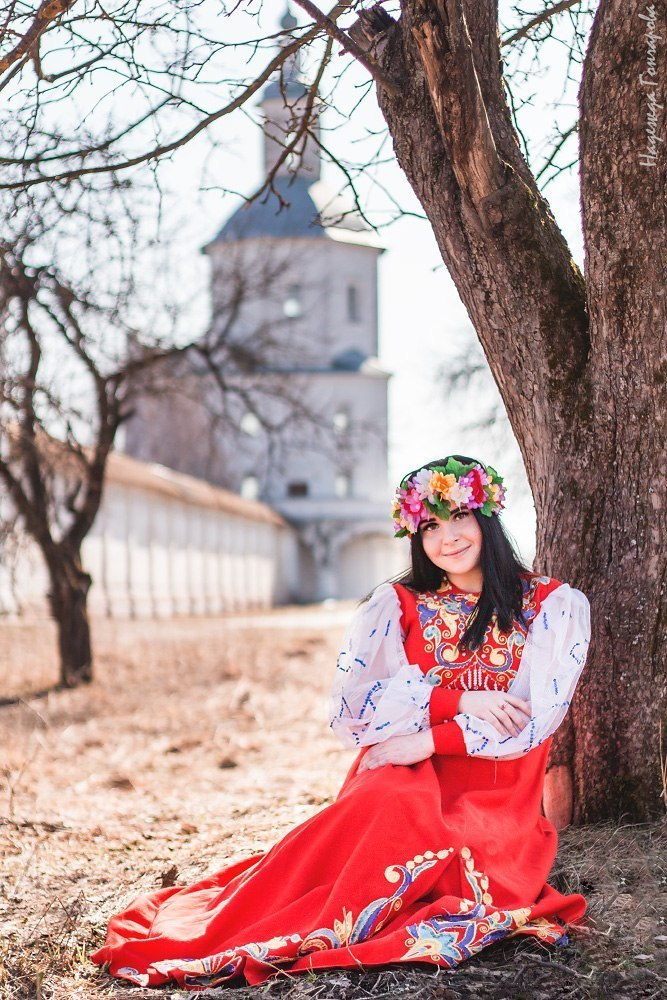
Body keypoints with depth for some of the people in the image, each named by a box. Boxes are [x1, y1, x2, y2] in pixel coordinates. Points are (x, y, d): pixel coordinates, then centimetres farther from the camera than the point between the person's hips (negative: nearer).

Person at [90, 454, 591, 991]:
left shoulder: (555, 605, 5)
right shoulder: (397, 605, 11)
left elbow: (537, 719, -7)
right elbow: (354, 705, -2)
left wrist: (425, 740, -13)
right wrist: (453, 700, -14)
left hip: (495, 802, -1)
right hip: (404, 785, 2)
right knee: (387, 807, -36)